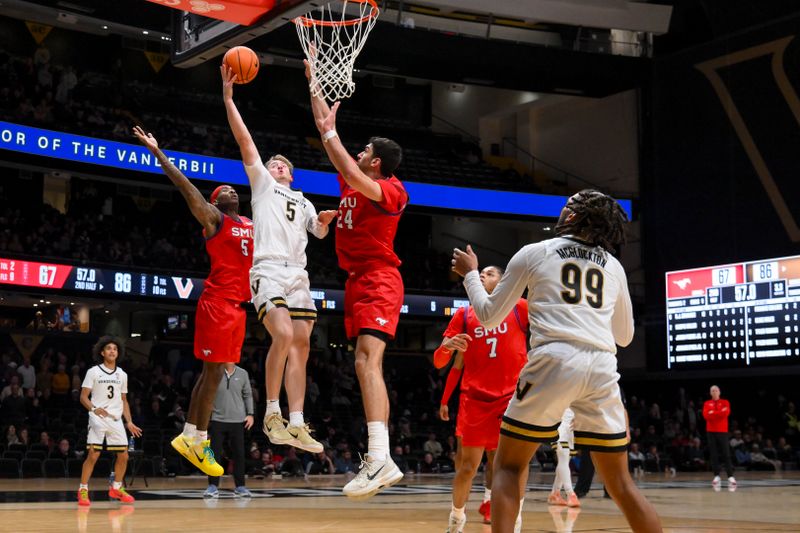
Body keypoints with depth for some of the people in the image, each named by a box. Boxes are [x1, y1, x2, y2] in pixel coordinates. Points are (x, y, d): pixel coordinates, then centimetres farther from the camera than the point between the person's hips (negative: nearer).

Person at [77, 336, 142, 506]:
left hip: (116, 419, 5)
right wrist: (94, 409, -22)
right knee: (93, 455, -12)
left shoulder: (122, 375, 13)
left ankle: (116, 488, 21)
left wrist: (129, 422, 10)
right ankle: (83, 490, -2)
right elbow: (83, 397, -4)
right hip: (98, 419, -5)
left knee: (123, 455, 4)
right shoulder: (93, 372, 0)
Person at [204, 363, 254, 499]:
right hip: (217, 419, -1)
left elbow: (248, 395, 11)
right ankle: (213, 487, 5)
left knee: (239, 454, 2)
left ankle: (240, 487, 11)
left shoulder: (242, 374, 4)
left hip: (238, 420, 1)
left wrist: (250, 414, 2)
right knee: (214, 453, -2)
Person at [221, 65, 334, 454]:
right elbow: (244, 140, 6)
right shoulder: (262, 183, 15)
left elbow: (318, 232, 29)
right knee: (283, 335, -25)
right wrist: (228, 97, -1)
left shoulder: (303, 201, 29)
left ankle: (296, 425, 0)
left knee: (301, 344, -1)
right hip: (268, 271, -6)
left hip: (298, 275, 6)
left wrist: (325, 221, 6)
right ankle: (272, 413, -14)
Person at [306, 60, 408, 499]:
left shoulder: (392, 190, -5)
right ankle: (377, 458, 6)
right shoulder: (352, 182, 17)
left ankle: (380, 458, -35)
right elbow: (325, 127, 23)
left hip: (379, 280, -9)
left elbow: (356, 179, -27)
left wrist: (330, 133, -15)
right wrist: (314, 81, 24)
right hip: (358, 281, 9)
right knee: (365, 364, 5)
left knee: (368, 360, -24)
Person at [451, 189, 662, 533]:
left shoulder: (533, 252, 11)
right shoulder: (613, 265, 21)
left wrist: (470, 274, 32)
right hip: (602, 368, 3)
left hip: (554, 363, -3)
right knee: (620, 482, 13)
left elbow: (489, 316, 16)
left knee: (508, 466, 11)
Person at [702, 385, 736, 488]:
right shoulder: (707, 404, 10)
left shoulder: (725, 402, 6)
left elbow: (726, 413, -12)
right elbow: (706, 415, -6)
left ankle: (730, 476, -8)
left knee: (726, 454, -5)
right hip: (711, 431, 2)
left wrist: (713, 413, -9)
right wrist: (719, 413, -11)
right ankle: (716, 476, 3)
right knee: (713, 455, 0)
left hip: (722, 431, -2)